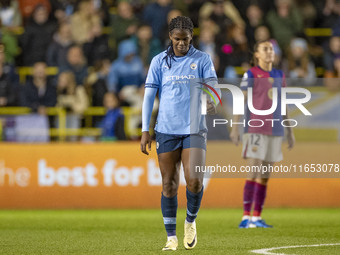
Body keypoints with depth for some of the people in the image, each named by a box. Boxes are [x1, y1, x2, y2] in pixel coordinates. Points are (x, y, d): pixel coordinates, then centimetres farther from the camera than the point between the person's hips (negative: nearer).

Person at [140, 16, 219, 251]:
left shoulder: (202, 60, 5)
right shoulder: (159, 61, 6)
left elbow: (212, 85, -6)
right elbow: (149, 95, 7)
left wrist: (212, 101, -31)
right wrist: (145, 130, 1)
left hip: (194, 129, -1)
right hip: (166, 130, 1)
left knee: (194, 180, -14)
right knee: (169, 185, 0)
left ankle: (190, 222, 14)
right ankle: (171, 238, 9)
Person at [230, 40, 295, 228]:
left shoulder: (279, 76, 13)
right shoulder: (251, 75, -3)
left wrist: (290, 131, 17)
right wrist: (235, 128, -13)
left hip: (274, 130, 6)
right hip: (255, 129, -6)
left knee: (265, 175, 6)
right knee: (254, 171, -12)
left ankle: (257, 218, 9)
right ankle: (246, 217, -11)